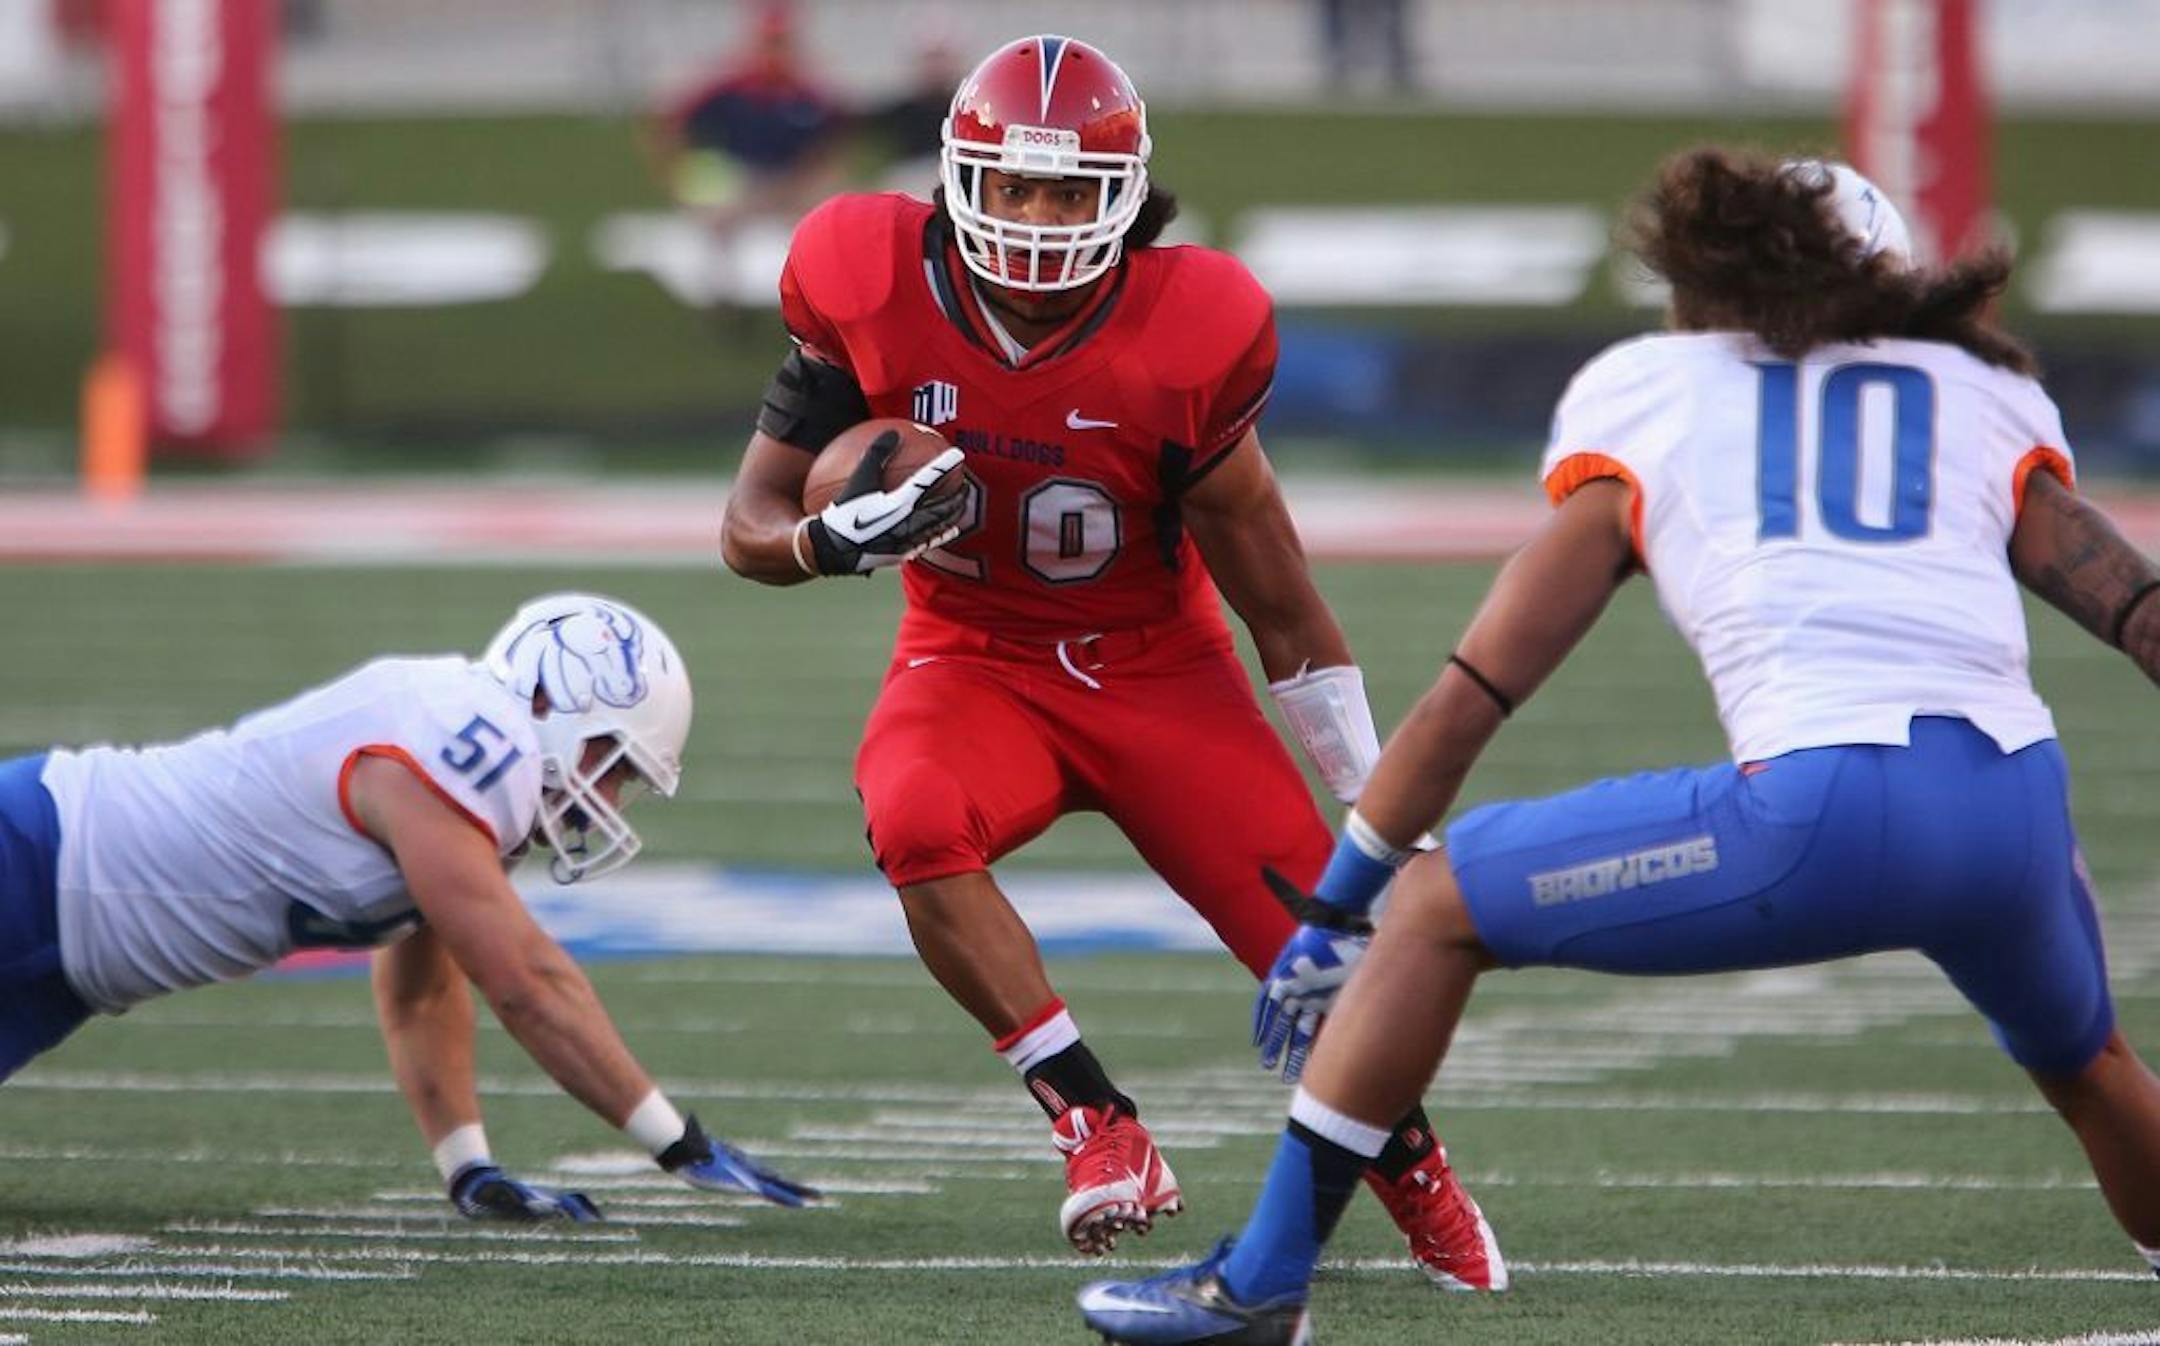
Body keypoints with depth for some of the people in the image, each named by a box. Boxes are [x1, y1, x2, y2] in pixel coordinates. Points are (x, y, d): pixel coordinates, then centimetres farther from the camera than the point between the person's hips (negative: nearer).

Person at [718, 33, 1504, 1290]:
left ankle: (1431, 1196, 25)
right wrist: (840, 539, -32)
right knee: (917, 825, -35)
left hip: (1158, 668, 0)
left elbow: (1278, 601, -8)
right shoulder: (875, 294, -16)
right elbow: (753, 524, -7)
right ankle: (1102, 1128, -26)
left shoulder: (1184, 335, -18)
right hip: (975, 658, 0)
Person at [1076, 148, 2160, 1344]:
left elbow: (1468, 701, 19)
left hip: (1821, 813, -3)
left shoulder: (1644, 397, 21)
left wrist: (1334, 910, 25)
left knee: (1435, 910, 15)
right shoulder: (1988, 394, 27)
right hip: (2018, 807, 3)